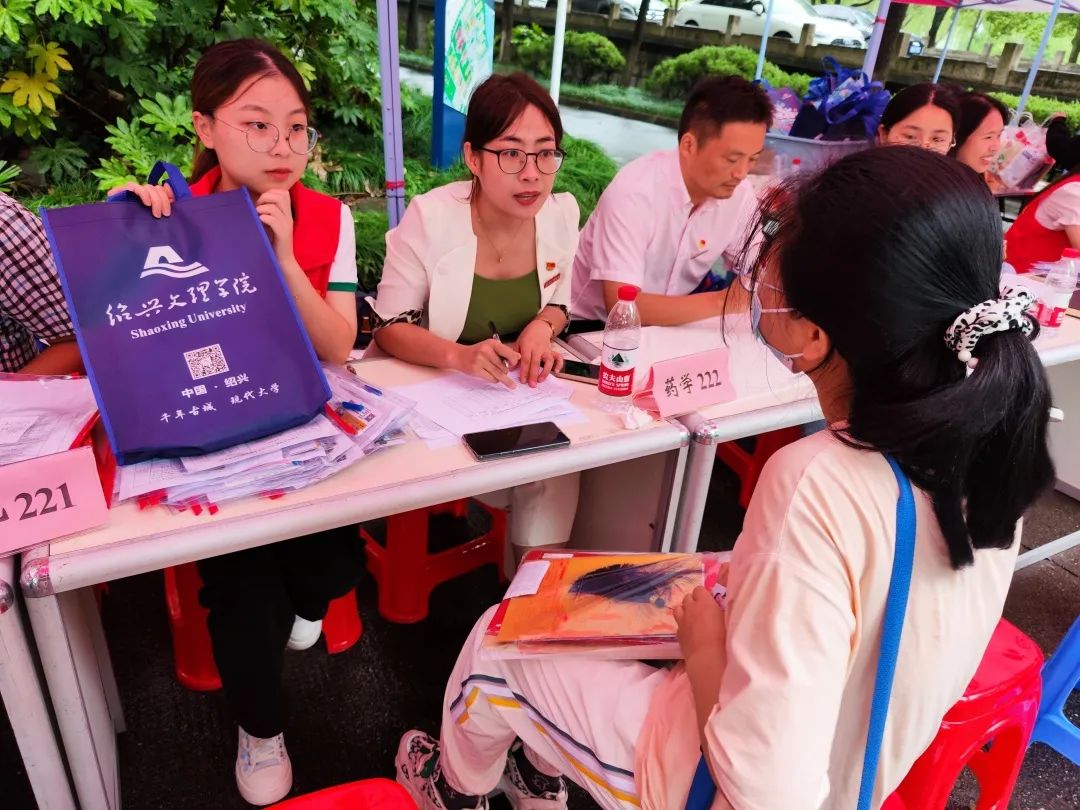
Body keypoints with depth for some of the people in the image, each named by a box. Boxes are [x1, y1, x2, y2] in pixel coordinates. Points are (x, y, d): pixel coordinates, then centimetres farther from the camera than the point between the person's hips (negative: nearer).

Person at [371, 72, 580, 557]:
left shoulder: (562, 213, -6)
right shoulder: (430, 217, -20)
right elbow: (388, 328, -15)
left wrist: (541, 327, -15)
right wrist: (458, 355, -35)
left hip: (527, 397, 4)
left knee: (558, 469, -18)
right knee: (535, 483, -21)